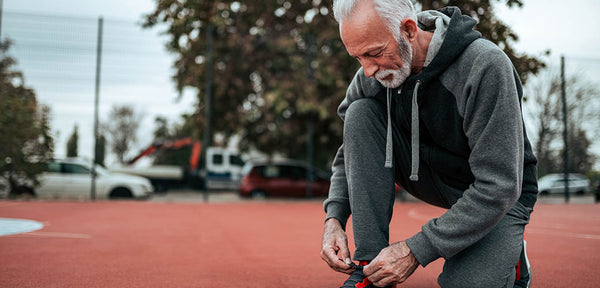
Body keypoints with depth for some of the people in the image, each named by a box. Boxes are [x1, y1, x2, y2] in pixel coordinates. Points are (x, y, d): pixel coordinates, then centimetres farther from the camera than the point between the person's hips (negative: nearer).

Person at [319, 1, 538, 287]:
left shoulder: (485, 67, -30)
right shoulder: (371, 76, -13)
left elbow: (499, 188, -30)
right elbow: (350, 155, 2)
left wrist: (416, 250, -31)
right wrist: (334, 218, -16)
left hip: (499, 197, -4)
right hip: (433, 177, 5)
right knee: (360, 113, -18)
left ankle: (509, 255, 9)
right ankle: (369, 263, -17)